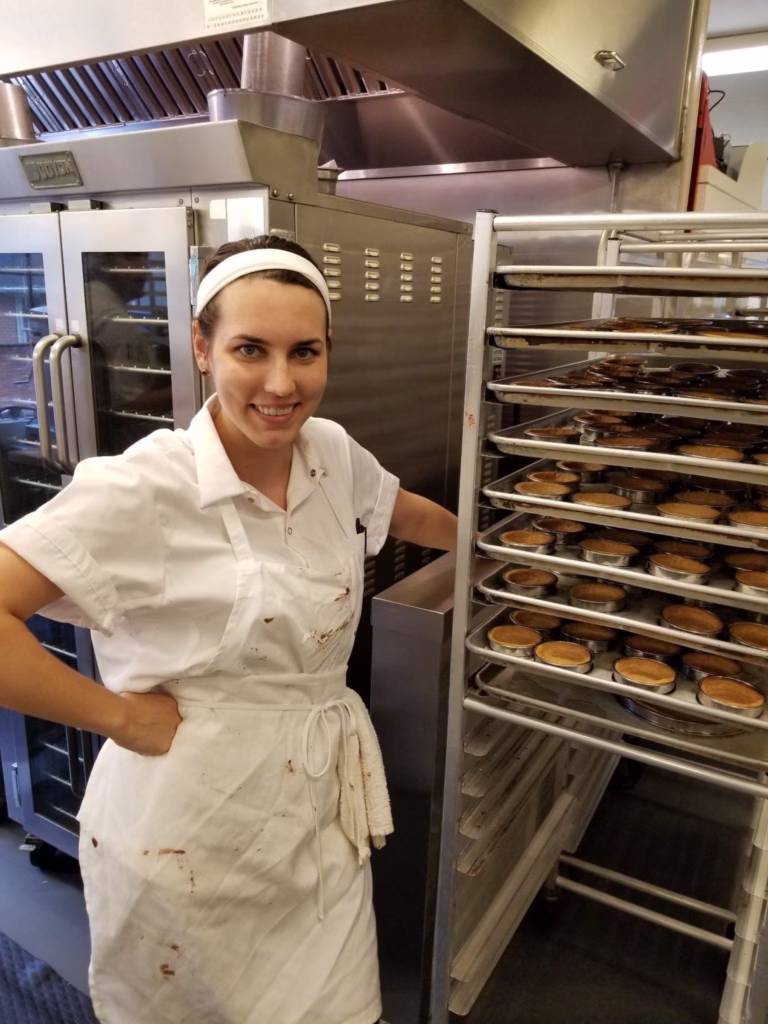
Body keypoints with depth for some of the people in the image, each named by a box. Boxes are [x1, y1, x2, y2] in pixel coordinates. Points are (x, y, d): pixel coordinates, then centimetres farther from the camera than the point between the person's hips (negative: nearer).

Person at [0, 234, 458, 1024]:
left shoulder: (333, 453, -4)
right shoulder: (144, 489, -22)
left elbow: (406, 514, 17)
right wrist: (121, 717, -19)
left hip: (320, 809, 5)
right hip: (194, 826, -4)